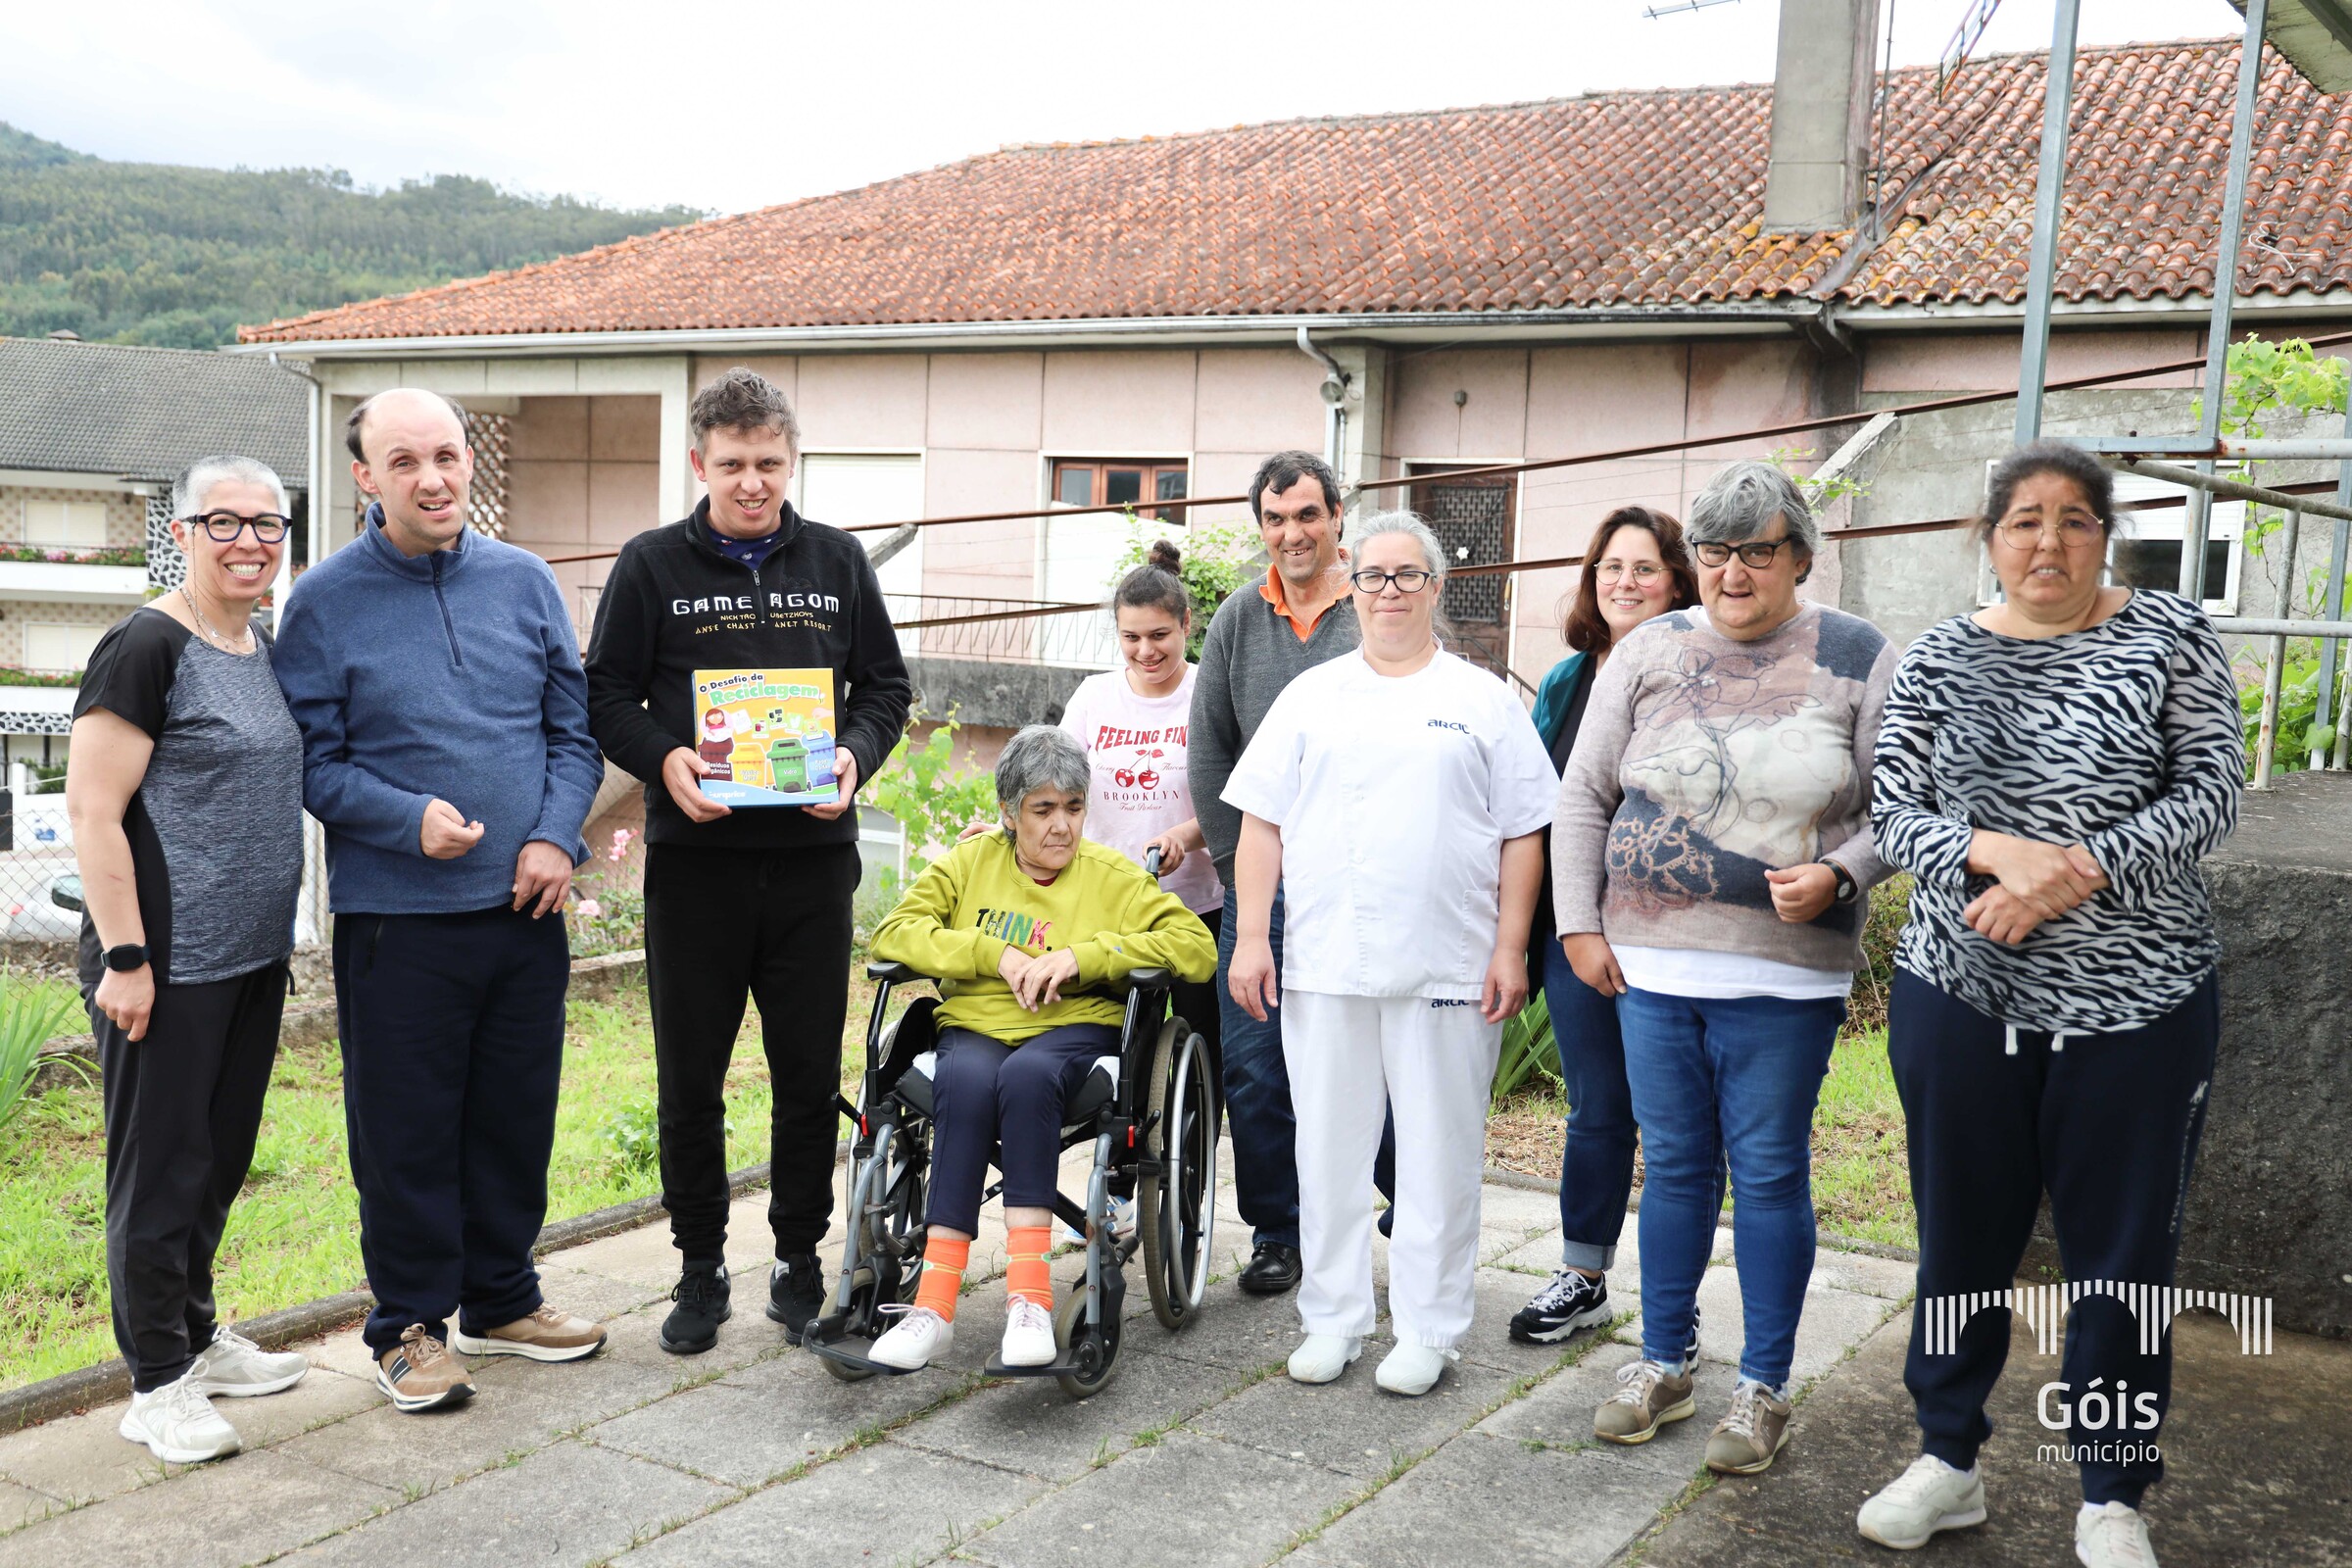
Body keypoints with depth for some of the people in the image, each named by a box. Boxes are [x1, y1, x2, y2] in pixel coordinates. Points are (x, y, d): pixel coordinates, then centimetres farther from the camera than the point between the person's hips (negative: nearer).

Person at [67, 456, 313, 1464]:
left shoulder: (265, 647, 11)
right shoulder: (148, 648, -13)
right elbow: (93, 810, -16)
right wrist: (125, 956, -19)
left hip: (251, 958, 8)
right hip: (168, 964, -8)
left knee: (220, 1156, 18)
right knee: (161, 1166, 2)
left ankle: (196, 1336, 34)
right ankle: (158, 1385, 14)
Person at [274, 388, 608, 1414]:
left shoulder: (524, 582, 6)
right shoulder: (324, 603, -4)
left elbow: (573, 728, 8)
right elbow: (311, 761, -4)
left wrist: (557, 837, -7)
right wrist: (410, 820, -19)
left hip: (524, 907, 4)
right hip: (396, 917, -3)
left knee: (517, 1117, 14)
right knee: (405, 1132, 4)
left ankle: (500, 1299, 31)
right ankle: (408, 1325, 21)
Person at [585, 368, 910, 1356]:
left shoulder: (837, 562, 9)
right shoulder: (652, 566, 3)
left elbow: (885, 686, 12)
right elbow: (606, 696, 3)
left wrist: (854, 756, -8)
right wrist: (664, 760, -16)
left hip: (813, 856, 1)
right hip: (694, 857, -1)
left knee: (810, 1071, 7)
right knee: (690, 1077, 6)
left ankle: (800, 1260, 22)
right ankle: (700, 1266, 21)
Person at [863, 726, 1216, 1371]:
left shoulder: (1112, 876, 9)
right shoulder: (971, 860, 15)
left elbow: (1197, 946, -2)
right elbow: (892, 932, 5)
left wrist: (1082, 955, -12)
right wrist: (997, 955, -8)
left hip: (1074, 1028, -1)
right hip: (975, 1027, 2)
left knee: (1027, 1073, -37)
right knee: (966, 1079, -34)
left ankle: (1029, 1298, -38)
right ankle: (934, 1307, -36)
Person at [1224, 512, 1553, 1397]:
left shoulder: (1484, 702, 6)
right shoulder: (1311, 696, 11)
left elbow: (1522, 835, 4)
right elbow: (1261, 822, 8)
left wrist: (1510, 949, -4)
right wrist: (1251, 936, 0)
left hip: (1447, 970, -2)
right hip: (1323, 967, 2)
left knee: (1440, 1157, 4)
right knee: (1330, 1151, 9)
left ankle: (1428, 1330, 15)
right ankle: (1332, 1319, 21)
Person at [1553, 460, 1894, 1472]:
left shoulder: (1855, 659, -1)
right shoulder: (1650, 653, 4)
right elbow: (1584, 795, 8)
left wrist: (1838, 874, -17)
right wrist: (1579, 925, 3)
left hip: (1784, 977, -2)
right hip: (1651, 965, 3)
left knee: (1769, 1174, 5)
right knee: (1673, 1165, 13)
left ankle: (1764, 1388, 20)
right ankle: (1662, 1366, 27)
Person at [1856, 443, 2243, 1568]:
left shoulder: (2170, 636, 0)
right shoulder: (1938, 660, 3)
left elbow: (2210, 794, -7)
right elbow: (1896, 812, -3)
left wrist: (2078, 873, -20)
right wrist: (2000, 853, -23)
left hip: (2133, 1001, -1)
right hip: (1960, 996, 2)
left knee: (2123, 1252, 8)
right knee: (1961, 1236, 13)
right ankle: (1947, 1462, 30)